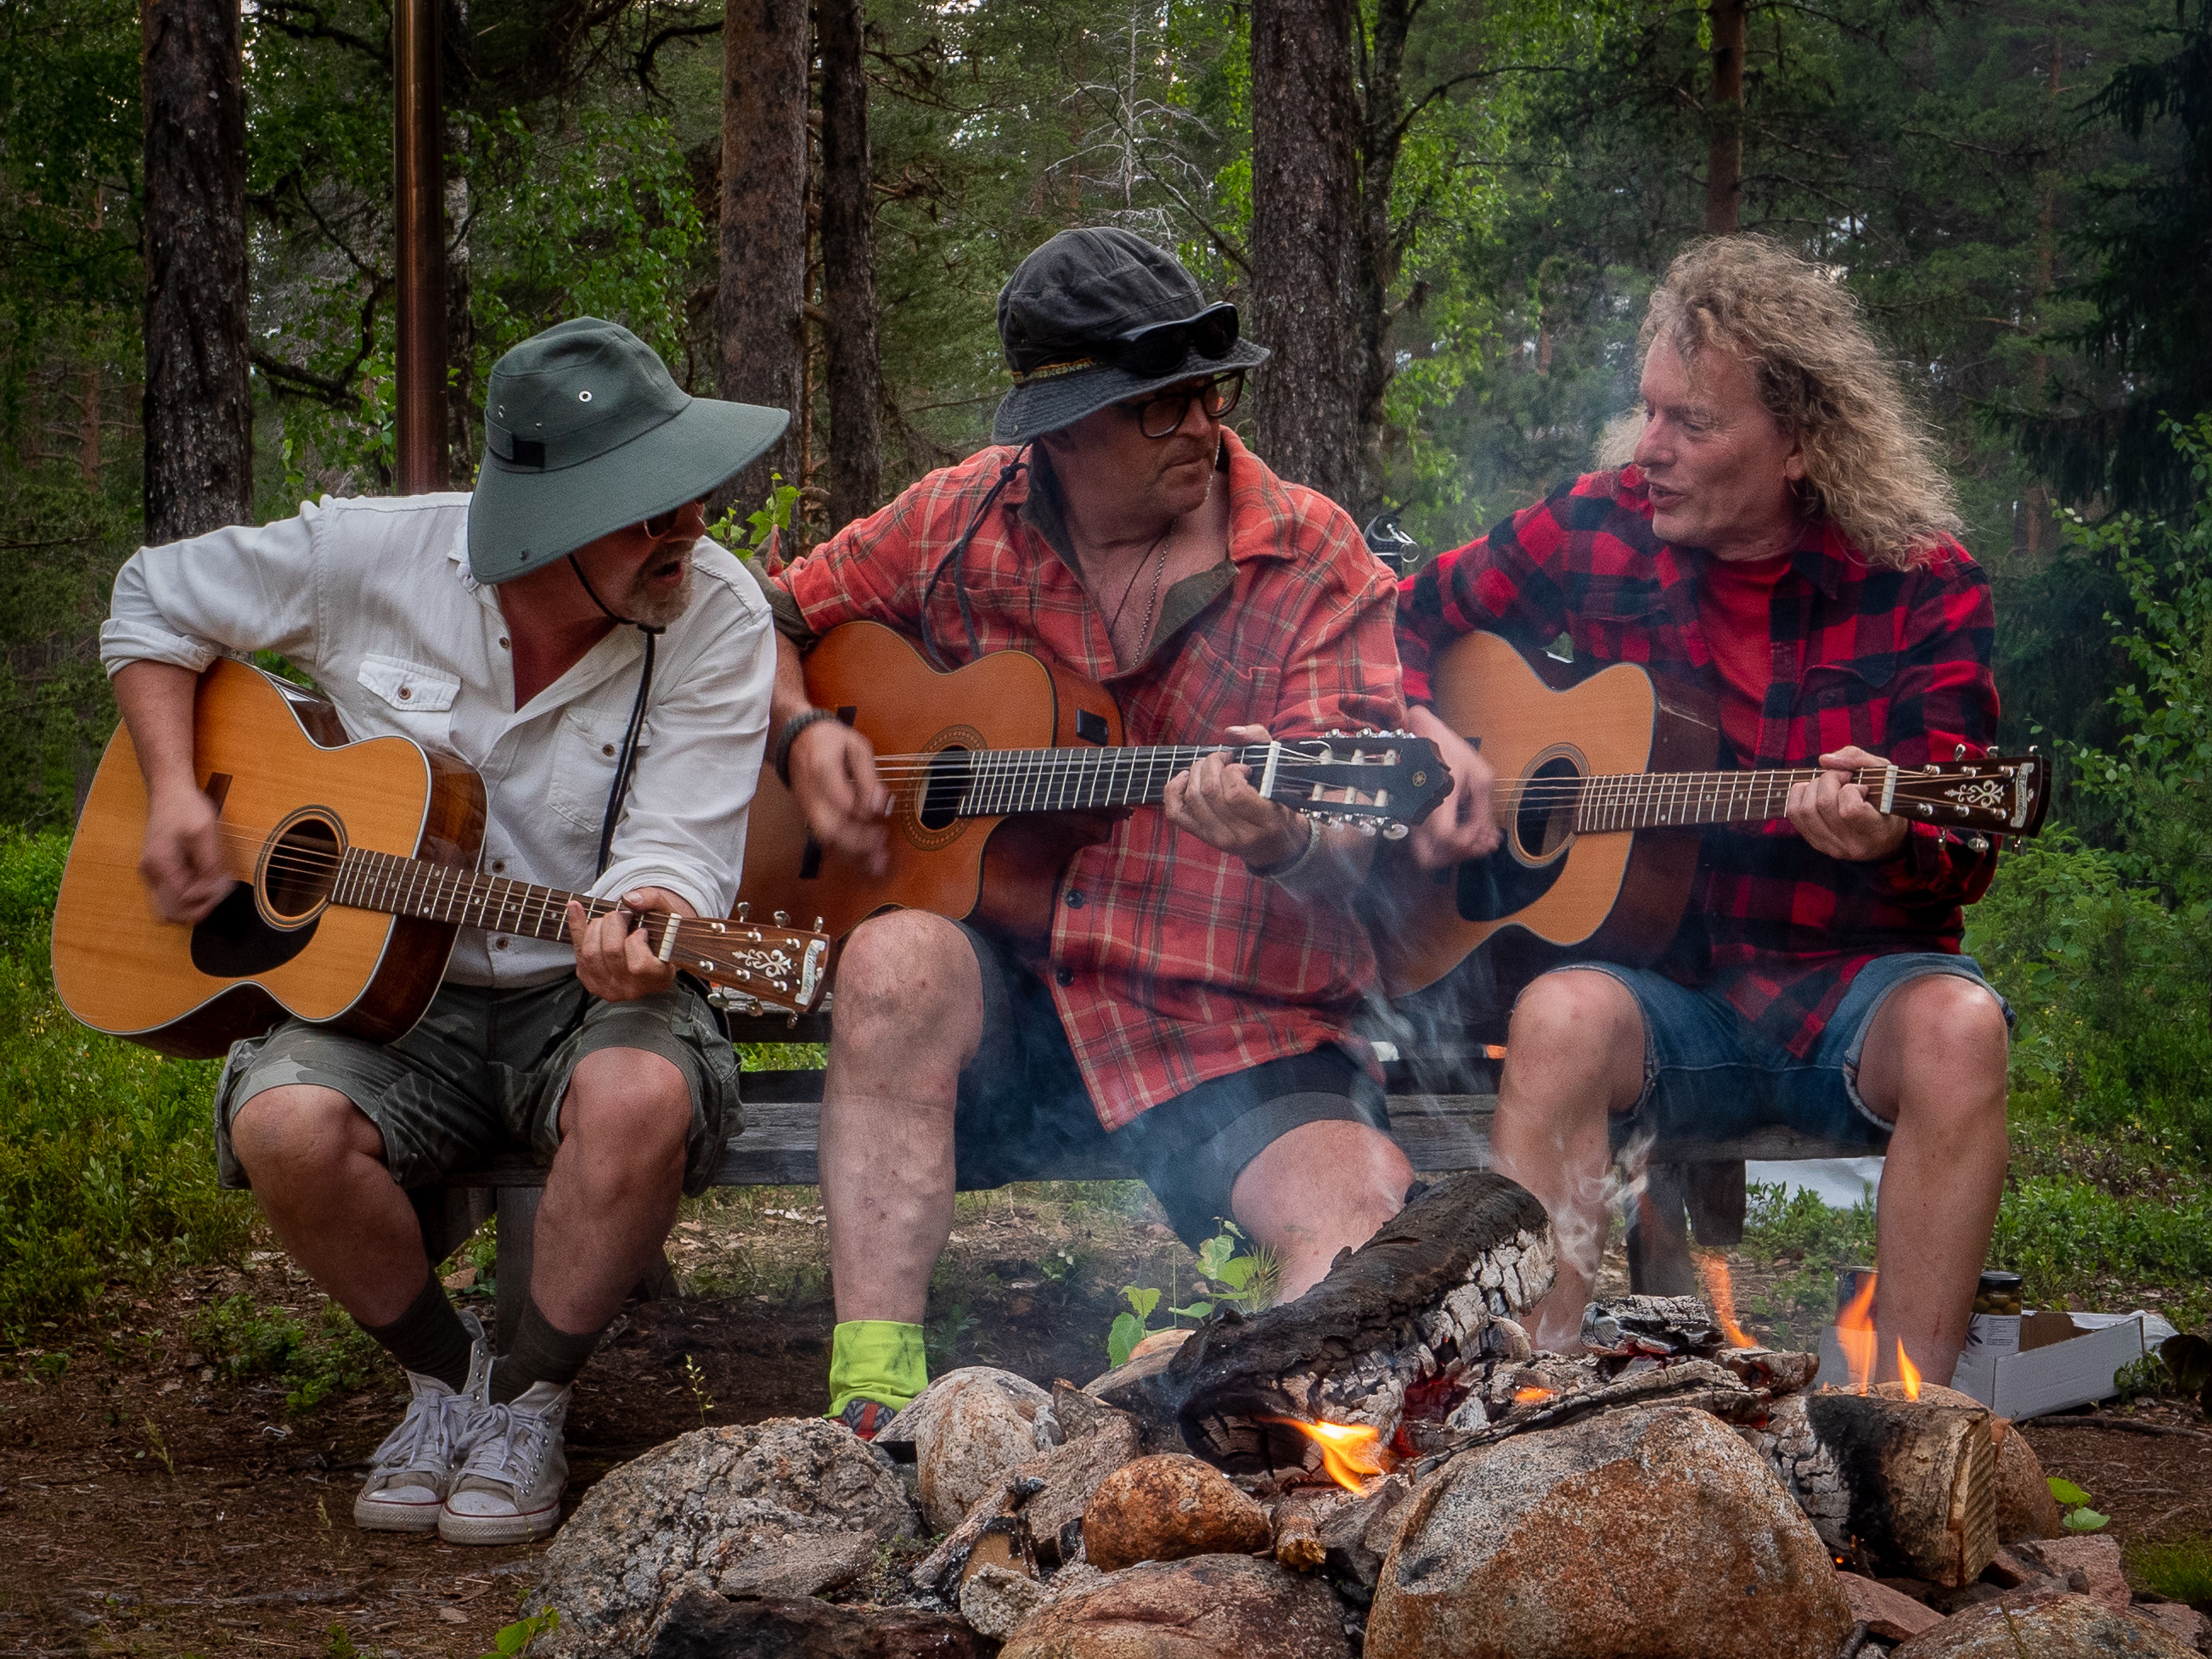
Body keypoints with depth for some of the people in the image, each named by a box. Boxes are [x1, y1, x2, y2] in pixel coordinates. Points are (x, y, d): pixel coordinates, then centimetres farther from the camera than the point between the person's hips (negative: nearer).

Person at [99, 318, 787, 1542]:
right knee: (282, 1123, -31)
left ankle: (526, 1404, -9)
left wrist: (642, 936, -40)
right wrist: (173, 790, -6)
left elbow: (673, 857, -16)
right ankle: (444, 1371, 0)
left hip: (584, 995, -1)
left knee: (644, 1098, -37)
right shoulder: (374, 558, -8)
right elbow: (152, 600, 8)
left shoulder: (716, 617, -11)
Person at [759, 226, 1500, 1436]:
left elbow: (1349, 851, -9)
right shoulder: (963, 522, 6)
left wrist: (1278, 834, -34)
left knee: (1368, 1231, -30)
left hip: (1245, 1035, -2)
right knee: (899, 961, -33)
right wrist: (802, 733, 0)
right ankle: (872, 1402, -30)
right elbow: (777, 615, 21)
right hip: (1005, 1006, 2)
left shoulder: (1310, 557, -1)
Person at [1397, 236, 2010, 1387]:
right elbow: (1405, 623, 17)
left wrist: (1892, 840, -30)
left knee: (1956, 1026, -34)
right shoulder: (1599, 533, 2)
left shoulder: (1921, 586, -3)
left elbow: (1965, 856, -5)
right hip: (1666, 985, 1)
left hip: (1854, 986, -1)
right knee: (1564, 1017, -33)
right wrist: (1420, 752, -3)